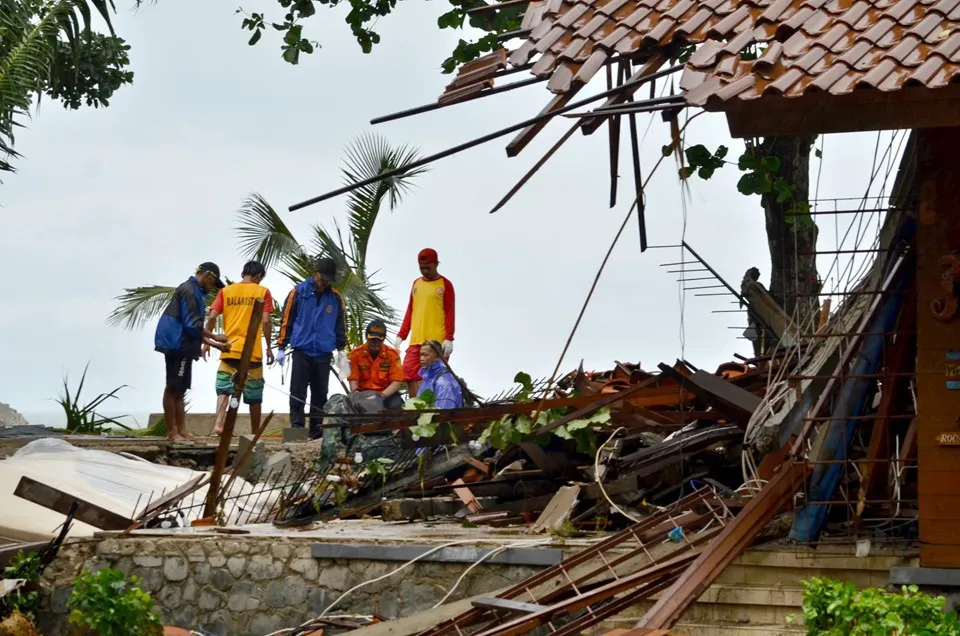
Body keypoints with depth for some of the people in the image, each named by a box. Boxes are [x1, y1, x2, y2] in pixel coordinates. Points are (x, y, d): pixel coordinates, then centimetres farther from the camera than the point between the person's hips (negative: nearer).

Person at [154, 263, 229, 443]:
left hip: (181, 347, 10)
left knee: (179, 390, 9)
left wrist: (216, 345, 17)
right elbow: (193, 325, -17)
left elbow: (193, 329, 21)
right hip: (177, 345, -10)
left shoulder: (195, 292, 20)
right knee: (173, 388, -6)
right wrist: (215, 337, -7)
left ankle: (182, 431, 12)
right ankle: (172, 432, -4)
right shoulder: (189, 290, -11)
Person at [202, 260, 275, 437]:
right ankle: (255, 433, 16)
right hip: (253, 351, -1)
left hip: (229, 349, 1)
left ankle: (219, 423, -21)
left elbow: (212, 317, 0)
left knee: (224, 388, 2)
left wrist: (207, 341, 10)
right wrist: (269, 347, 3)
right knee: (254, 395, 10)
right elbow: (266, 321, -6)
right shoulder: (263, 292, 2)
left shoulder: (226, 291, 8)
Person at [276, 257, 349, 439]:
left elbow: (341, 324, 13)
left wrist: (341, 351, 12)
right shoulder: (299, 292, -3)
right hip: (301, 351, -2)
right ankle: (296, 428, -3)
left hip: (324, 354, 2)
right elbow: (286, 320, 0)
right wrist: (281, 348, 0)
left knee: (320, 394, 5)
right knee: (297, 393, -3)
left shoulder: (335, 297, 5)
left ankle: (316, 429, 9)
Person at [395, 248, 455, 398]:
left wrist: (449, 338, -13)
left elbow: (450, 313, -3)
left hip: (437, 341, -5)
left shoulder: (445, 285, 2)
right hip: (416, 341, 5)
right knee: (410, 373, -5)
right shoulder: (416, 283, 18)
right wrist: (401, 335, 14)